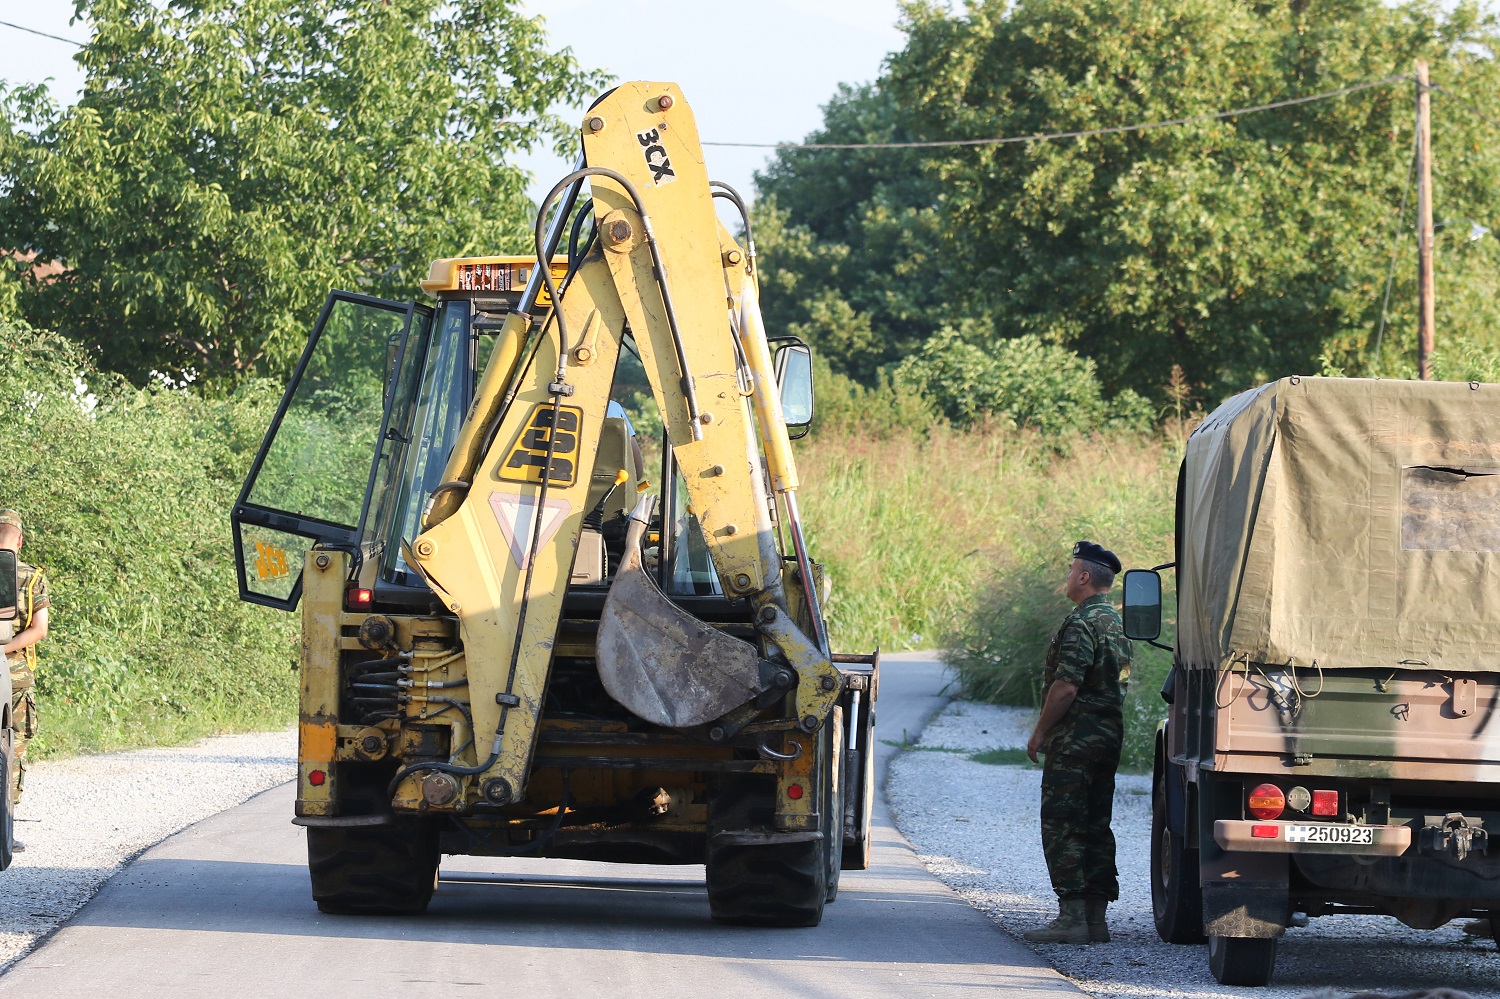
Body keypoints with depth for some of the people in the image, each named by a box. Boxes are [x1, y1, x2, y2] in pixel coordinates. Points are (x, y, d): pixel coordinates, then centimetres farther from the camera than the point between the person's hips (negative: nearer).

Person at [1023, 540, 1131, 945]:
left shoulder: (1082, 623, -15)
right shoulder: (1117, 623, 15)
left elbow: (1066, 686, -21)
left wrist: (1041, 731, -12)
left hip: (1076, 739, -9)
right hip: (1110, 736, 9)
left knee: (1061, 826, -8)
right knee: (1095, 827, 10)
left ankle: (1072, 917, -13)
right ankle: (1096, 917, 10)